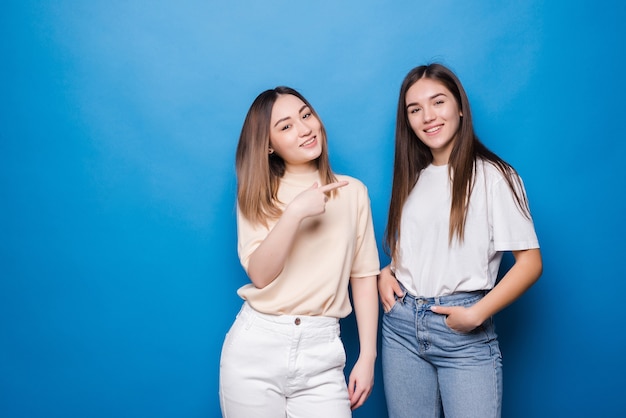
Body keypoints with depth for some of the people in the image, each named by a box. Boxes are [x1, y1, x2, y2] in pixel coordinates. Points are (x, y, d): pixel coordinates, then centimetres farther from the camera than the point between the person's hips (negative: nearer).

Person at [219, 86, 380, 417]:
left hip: (322, 351, 0)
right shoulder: (258, 194, 2)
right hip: (255, 344, 0)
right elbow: (260, 275, -9)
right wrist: (295, 213, -22)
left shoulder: (353, 191, 2)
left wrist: (367, 357, 0)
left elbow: (363, 275, 3)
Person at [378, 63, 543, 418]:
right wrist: (385, 274, 0)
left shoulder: (493, 176, -6)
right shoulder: (412, 179, 12)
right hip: (401, 326, 5)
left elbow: (530, 262, -9)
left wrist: (477, 313, -18)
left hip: (465, 334, -5)